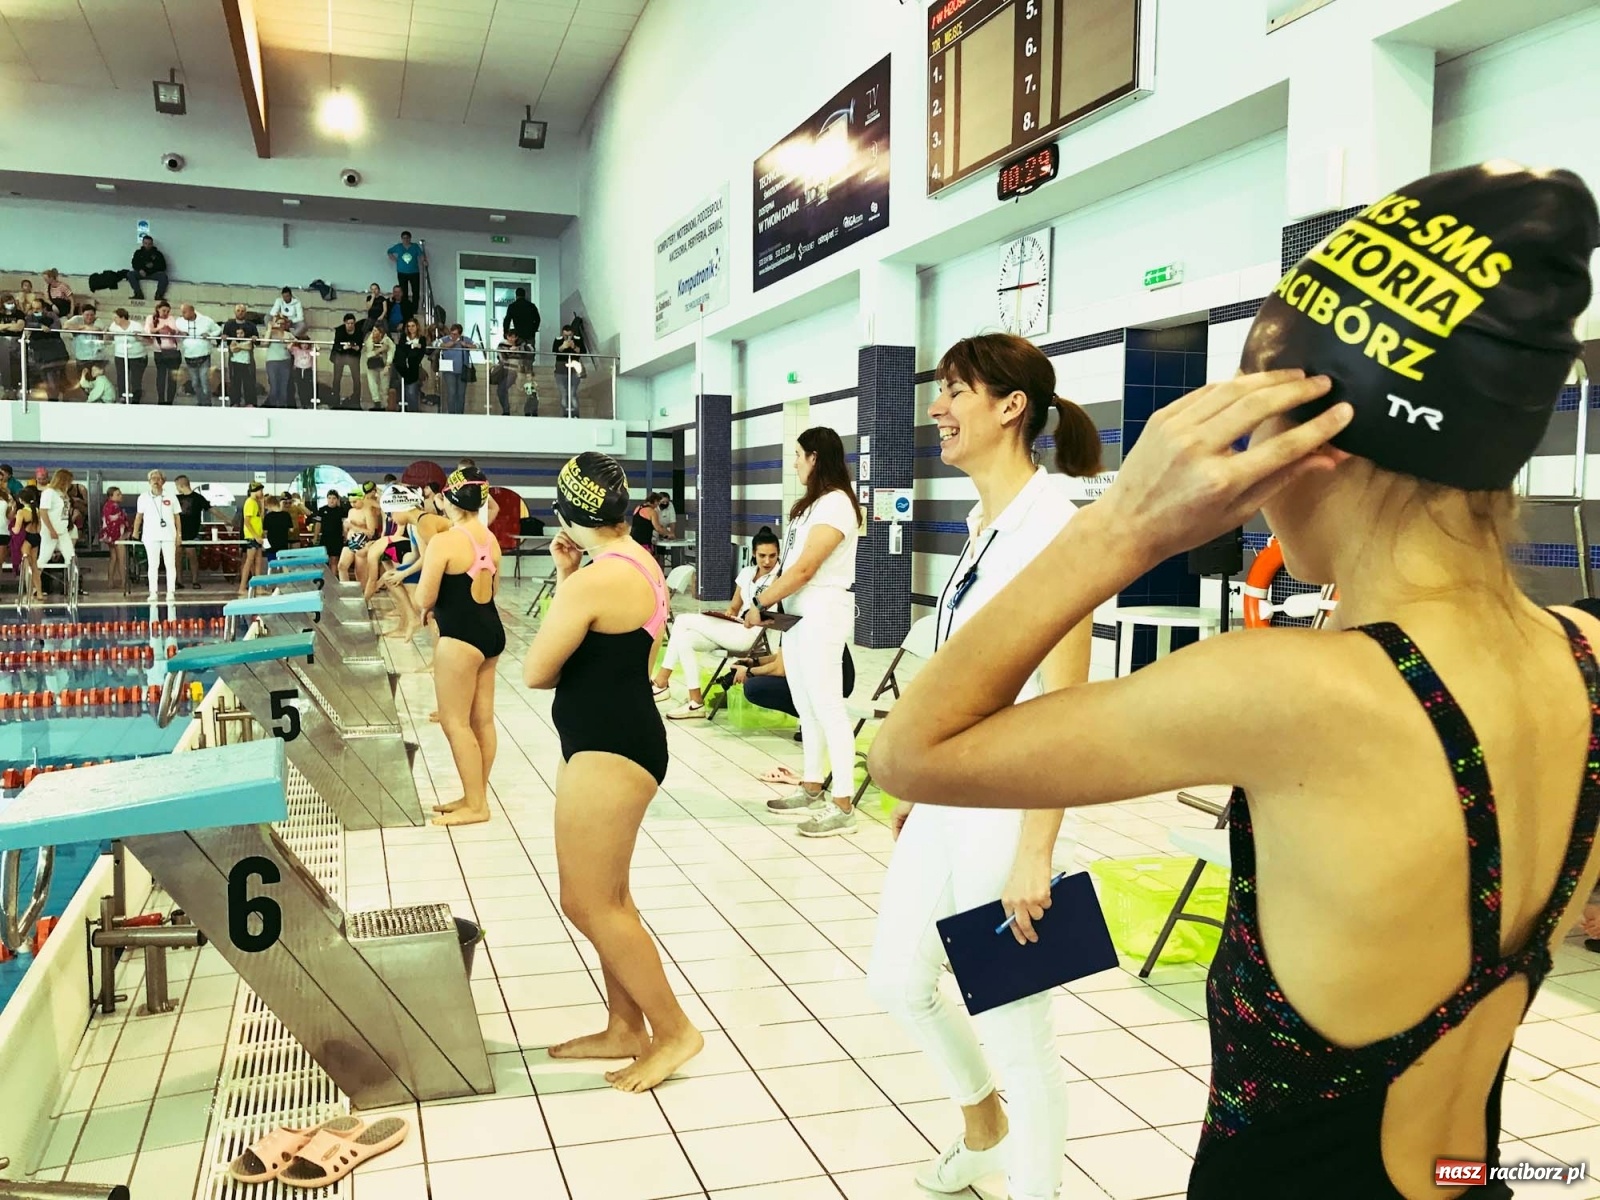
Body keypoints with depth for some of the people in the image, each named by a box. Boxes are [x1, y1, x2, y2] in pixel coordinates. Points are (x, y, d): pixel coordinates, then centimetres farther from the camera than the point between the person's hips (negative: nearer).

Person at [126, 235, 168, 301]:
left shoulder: (157, 254, 5)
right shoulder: (138, 253, 11)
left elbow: (163, 266, 0)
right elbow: (134, 264, 6)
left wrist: (153, 266, -17)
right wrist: (140, 270, -15)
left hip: (154, 273, -2)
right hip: (141, 273, 2)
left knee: (163, 275, -34)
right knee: (130, 274, -26)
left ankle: (158, 295, -26)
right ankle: (138, 294, -27)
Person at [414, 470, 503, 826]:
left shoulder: (444, 541, -17)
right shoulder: (491, 539, 7)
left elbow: (424, 600, -14)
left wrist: (430, 605, 8)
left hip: (460, 637, -8)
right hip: (491, 630, 8)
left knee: (455, 722, 2)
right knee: (483, 720, 13)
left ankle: (475, 805, 6)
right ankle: (476, 797, 23)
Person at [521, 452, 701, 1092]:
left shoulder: (595, 580, -22)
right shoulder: (639, 563, 9)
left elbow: (535, 672, -14)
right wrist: (568, 574, 4)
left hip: (607, 750, -11)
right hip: (616, 741, 11)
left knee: (589, 902, -1)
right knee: (605, 896, 18)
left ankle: (674, 1031, 10)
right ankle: (625, 1026, 29)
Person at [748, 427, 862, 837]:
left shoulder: (835, 503, -13)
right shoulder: (813, 504, 18)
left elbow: (803, 569, -18)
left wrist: (761, 605, -10)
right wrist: (770, 603, 3)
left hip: (823, 614, -10)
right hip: (798, 614, 10)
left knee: (827, 708, -8)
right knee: (807, 708, 13)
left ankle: (843, 807, -5)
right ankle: (811, 790, 23)